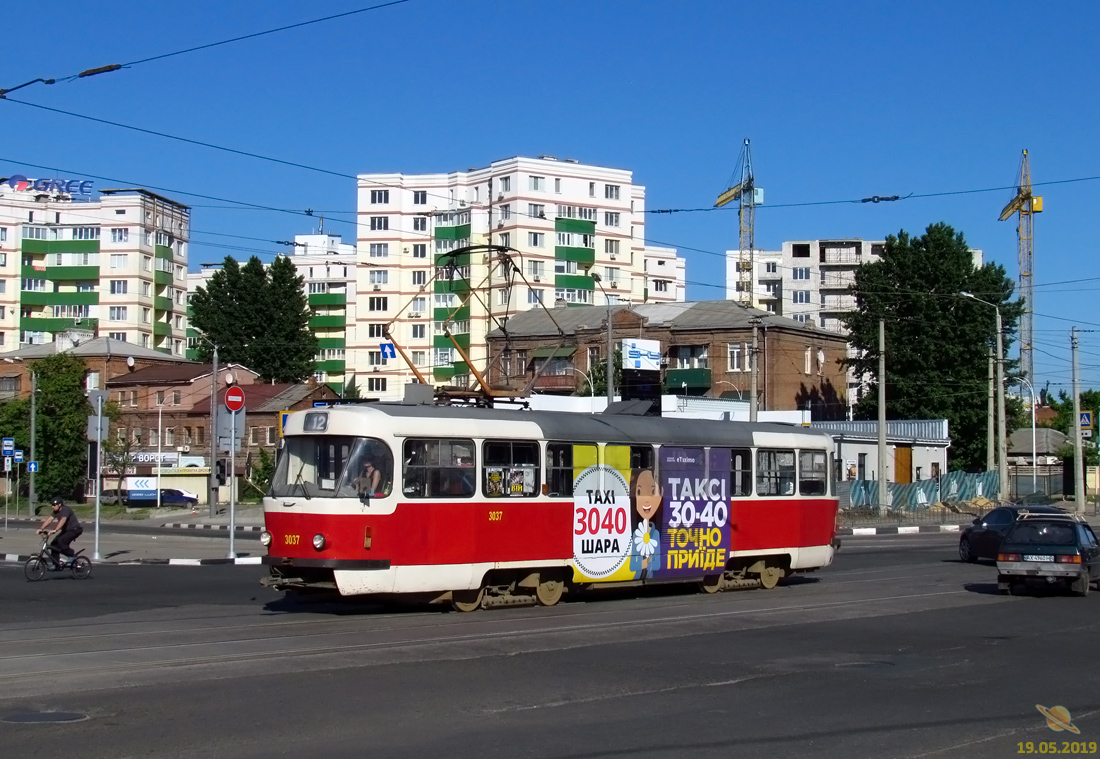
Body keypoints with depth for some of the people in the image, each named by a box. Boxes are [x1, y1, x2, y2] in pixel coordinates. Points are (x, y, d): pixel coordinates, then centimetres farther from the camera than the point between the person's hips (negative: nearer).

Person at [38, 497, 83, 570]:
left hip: (75, 530, -9)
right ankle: (56, 565, 3)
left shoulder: (66, 509, -23)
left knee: (61, 541, -28)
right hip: (66, 530, 9)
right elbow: (49, 519, -3)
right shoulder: (56, 512, 4)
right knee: (53, 544, -2)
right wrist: (41, 528, -15)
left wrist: (55, 530, -48)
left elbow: (63, 520, -37)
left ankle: (72, 554, -8)